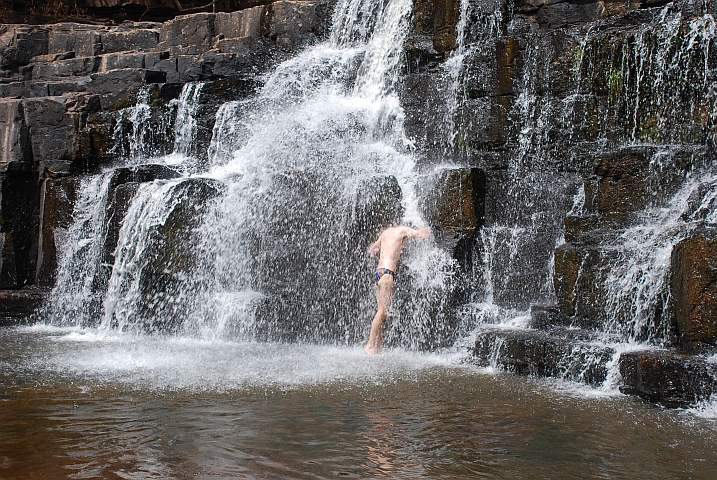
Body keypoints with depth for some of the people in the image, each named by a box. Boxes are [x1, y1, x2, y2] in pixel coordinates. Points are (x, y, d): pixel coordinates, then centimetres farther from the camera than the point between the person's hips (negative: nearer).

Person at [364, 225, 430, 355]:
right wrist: (423, 231, 15)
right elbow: (424, 234, -7)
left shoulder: (386, 231, 22)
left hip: (379, 271, 8)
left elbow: (371, 250, 31)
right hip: (387, 272, -8)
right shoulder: (403, 230, 2)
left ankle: (377, 347, 8)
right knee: (382, 311, -9)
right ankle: (370, 346, -11)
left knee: (381, 311, 8)